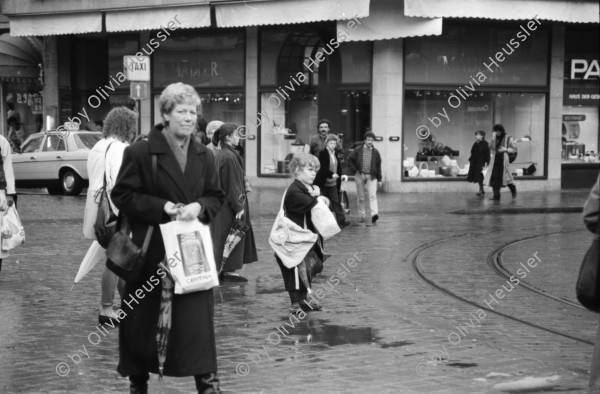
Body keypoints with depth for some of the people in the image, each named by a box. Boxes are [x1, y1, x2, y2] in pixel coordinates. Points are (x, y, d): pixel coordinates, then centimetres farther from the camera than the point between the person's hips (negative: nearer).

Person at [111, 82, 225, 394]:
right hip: (150, 248, -3)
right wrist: (162, 206, -19)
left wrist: (199, 207, -11)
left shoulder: (204, 156, 8)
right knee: (142, 315, 5)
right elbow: (122, 195, -8)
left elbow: (216, 197, 12)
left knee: (198, 312, 1)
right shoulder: (140, 152, -7)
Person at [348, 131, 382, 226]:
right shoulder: (358, 150, 1)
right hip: (360, 176, 1)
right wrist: (354, 171, -2)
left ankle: (374, 214, -25)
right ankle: (361, 216, 20)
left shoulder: (375, 152, 3)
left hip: (371, 176, -1)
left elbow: (378, 166, 7)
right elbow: (350, 160, 8)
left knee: (372, 195, -16)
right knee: (360, 197, 8)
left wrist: (379, 179, 7)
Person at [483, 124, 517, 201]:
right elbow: (491, 147, -3)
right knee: (494, 177, -7)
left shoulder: (508, 138, -1)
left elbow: (514, 148, 0)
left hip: (504, 160, -3)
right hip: (495, 160, 3)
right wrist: (493, 139, -13)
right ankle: (496, 195, -3)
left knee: (505, 176, 1)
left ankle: (513, 190, 29)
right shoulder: (495, 138, 10)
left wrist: (505, 149, -13)